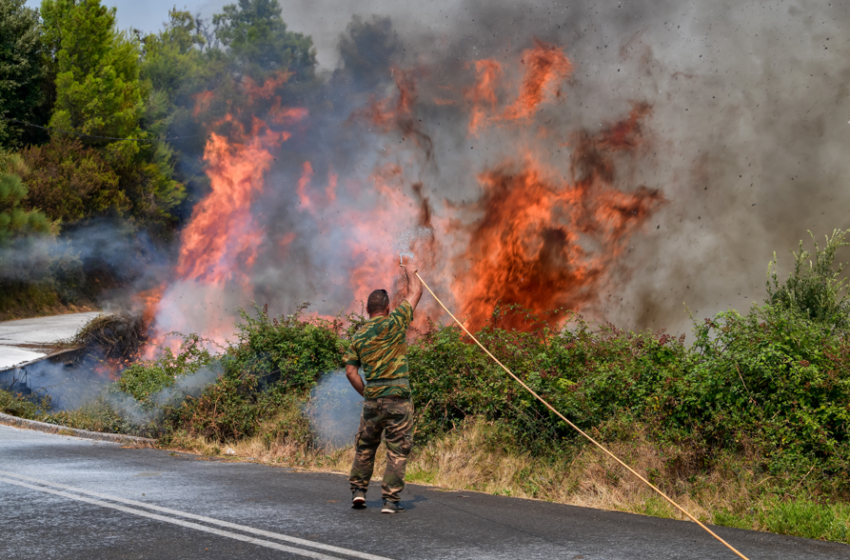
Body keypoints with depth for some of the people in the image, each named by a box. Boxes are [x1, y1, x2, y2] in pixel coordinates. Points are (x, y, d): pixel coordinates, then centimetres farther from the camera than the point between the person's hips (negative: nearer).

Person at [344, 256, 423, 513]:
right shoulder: (394, 323, -4)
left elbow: (350, 370, 4)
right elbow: (415, 292, 7)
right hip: (397, 396, -4)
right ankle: (390, 499, -2)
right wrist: (411, 271, 24)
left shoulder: (358, 336, 8)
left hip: (372, 398, 4)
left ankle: (358, 490, 17)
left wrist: (365, 393, 13)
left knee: (365, 446, 19)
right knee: (398, 450, 1)